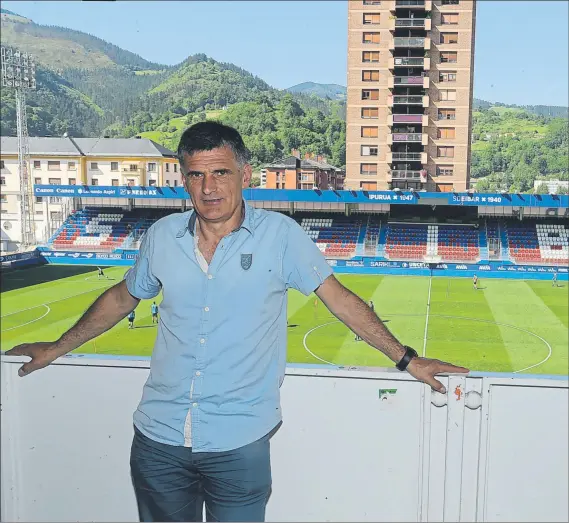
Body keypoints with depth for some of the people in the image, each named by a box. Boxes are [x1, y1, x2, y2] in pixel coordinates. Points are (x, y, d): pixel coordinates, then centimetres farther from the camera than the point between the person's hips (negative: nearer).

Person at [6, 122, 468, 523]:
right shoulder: (162, 236, 2)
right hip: (158, 437, 3)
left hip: (239, 445, -3)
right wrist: (58, 348, 25)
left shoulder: (280, 235, -7)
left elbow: (339, 299, -1)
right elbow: (123, 298, 17)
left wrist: (406, 359, 1)